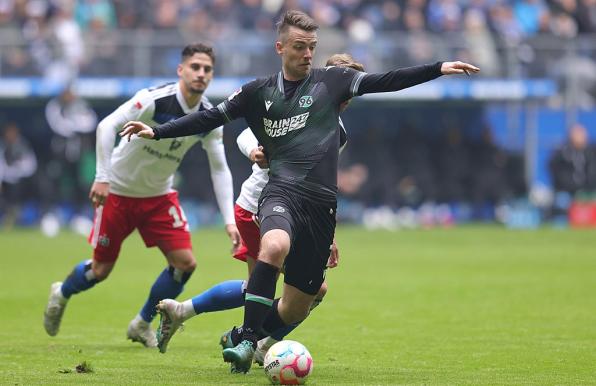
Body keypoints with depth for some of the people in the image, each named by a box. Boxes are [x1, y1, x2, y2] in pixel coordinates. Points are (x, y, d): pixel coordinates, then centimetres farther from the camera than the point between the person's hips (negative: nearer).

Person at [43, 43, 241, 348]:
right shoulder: (155, 99, -24)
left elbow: (219, 169, -3)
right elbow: (107, 125, -27)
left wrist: (229, 220, -11)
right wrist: (102, 177, -33)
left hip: (159, 196, 5)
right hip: (118, 192, -5)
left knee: (185, 262, -9)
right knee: (101, 270, 2)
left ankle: (143, 323, 14)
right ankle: (61, 295, 37)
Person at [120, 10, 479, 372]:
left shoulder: (331, 81, 7)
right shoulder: (259, 92, 10)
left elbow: (387, 81, 1)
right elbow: (211, 118, 14)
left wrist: (438, 68, -10)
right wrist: (157, 132, 6)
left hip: (322, 203, 1)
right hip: (281, 193, -1)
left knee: (296, 308, 3)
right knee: (275, 245, -37)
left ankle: (252, 337, 32)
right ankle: (247, 341, -29)